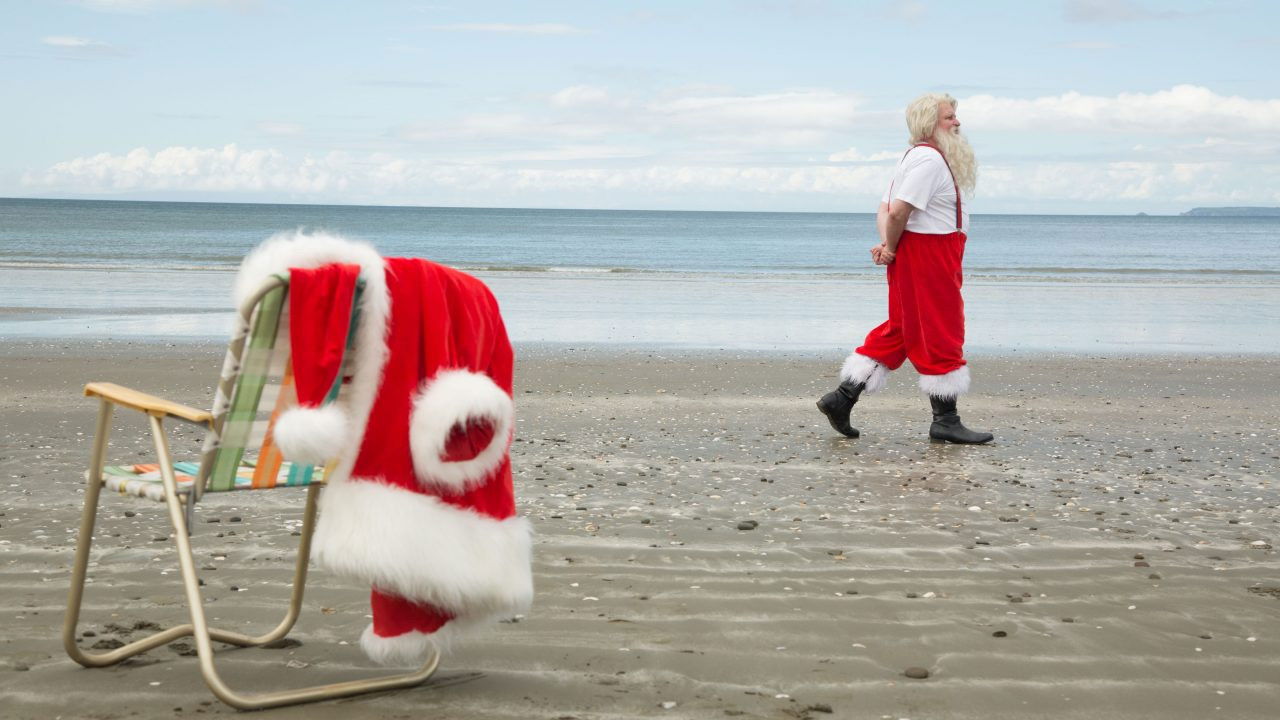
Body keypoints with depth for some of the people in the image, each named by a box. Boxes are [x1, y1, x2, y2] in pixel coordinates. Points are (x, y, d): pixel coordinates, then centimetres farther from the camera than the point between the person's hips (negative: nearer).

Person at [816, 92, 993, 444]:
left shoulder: (918, 157, 18)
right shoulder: (930, 158, -16)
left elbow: (886, 208, 12)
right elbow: (899, 211, -25)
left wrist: (887, 245, -5)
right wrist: (891, 248, -9)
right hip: (927, 256, -11)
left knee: (898, 332, 12)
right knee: (941, 335, -3)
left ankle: (842, 398, 13)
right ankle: (945, 420, 4)